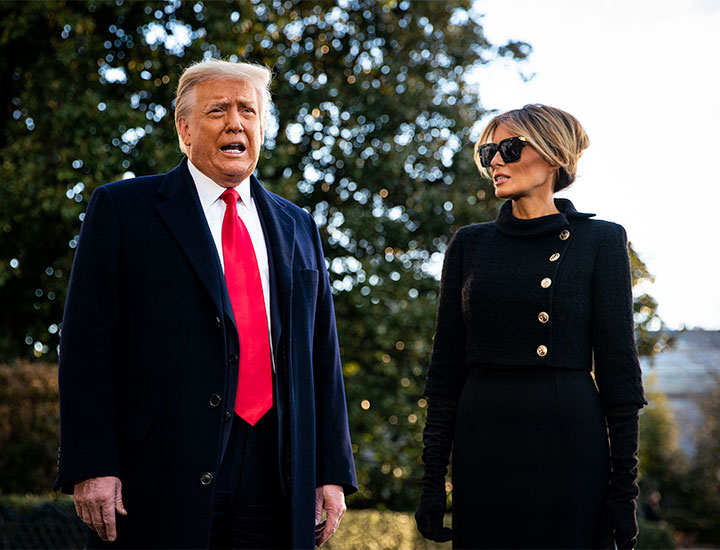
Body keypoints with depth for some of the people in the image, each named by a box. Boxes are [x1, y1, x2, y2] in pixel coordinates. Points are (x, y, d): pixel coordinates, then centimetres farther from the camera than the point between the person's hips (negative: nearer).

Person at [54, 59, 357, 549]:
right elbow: (87, 346, -3)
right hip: (160, 481, -3)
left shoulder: (298, 228, 17)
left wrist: (332, 472, 9)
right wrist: (90, 467, -12)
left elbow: (322, 356, 15)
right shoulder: (121, 209, 4)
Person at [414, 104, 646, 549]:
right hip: (483, 445, 3)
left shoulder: (599, 241, 2)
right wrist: (433, 476, 4)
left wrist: (624, 487, -5)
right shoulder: (470, 245, 10)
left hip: (567, 443, -2)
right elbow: (447, 367, 10)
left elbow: (618, 368, 0)